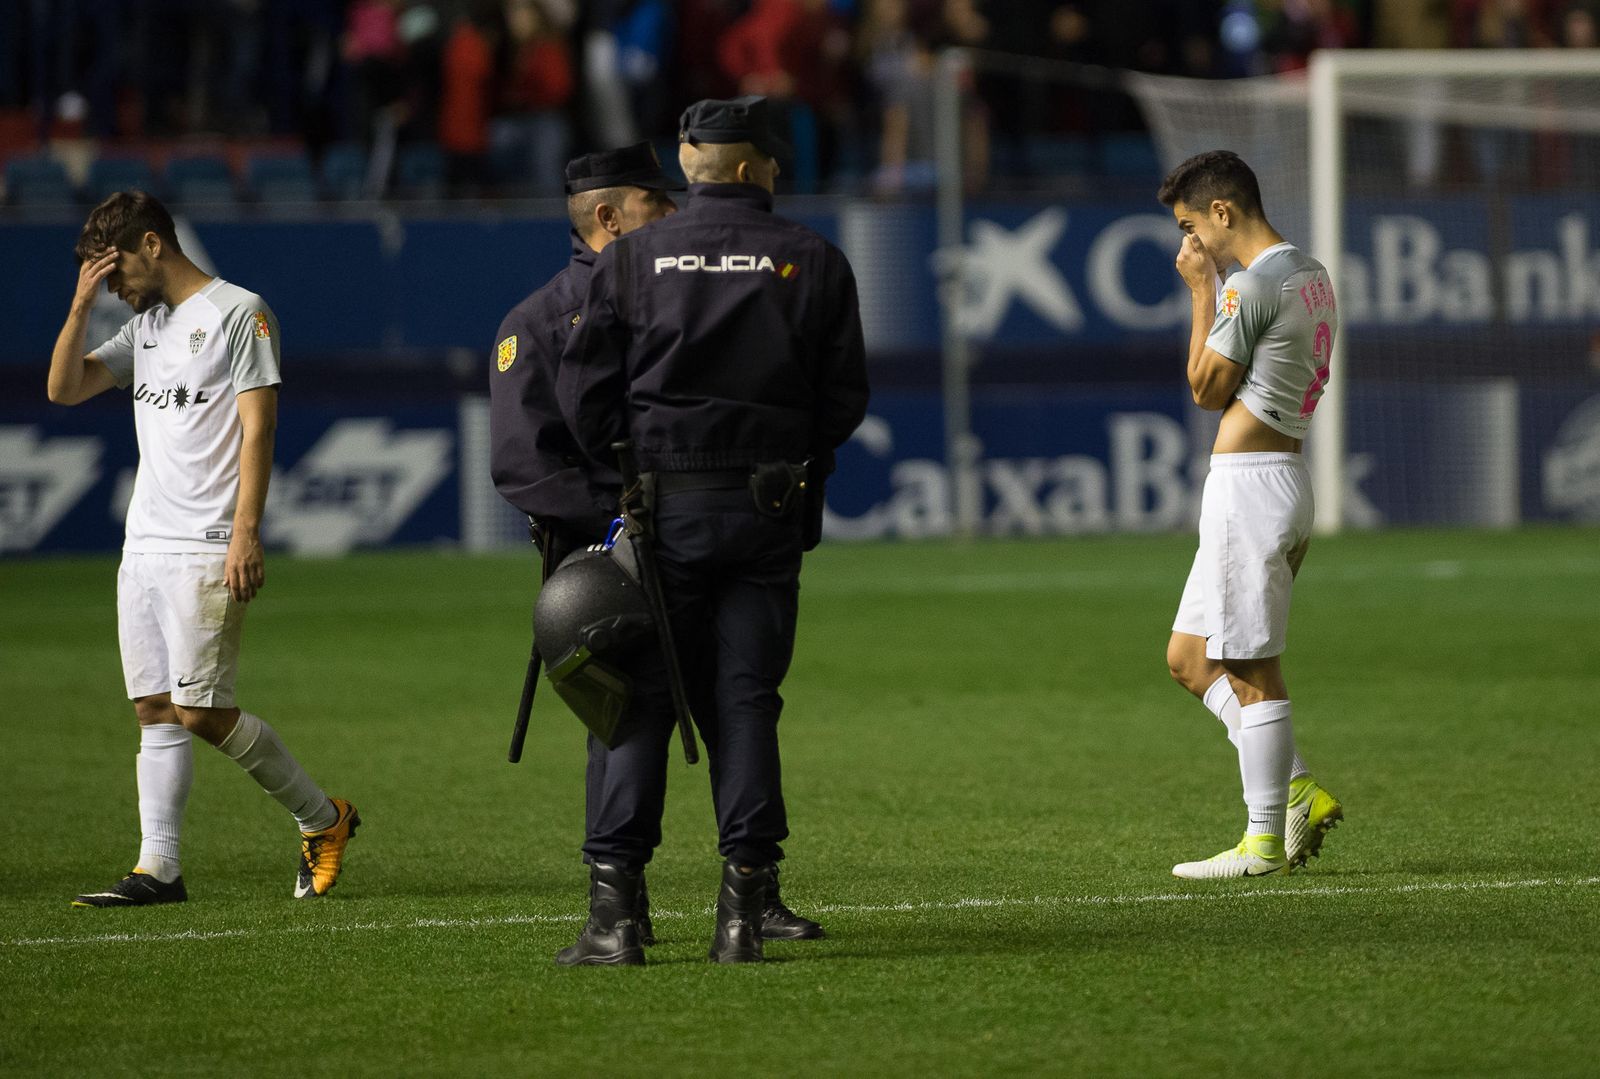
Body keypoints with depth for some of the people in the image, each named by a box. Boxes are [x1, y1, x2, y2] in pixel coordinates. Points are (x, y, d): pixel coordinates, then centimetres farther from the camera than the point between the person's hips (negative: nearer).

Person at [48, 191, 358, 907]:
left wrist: (245, 535, -17)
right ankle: (158, 868, 1)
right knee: (155, 711, 2)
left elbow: (257, 428, -10)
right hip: (144, 547, 8)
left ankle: (321, 819, 4)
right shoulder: (143, 328, 19)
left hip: (206, 551, -8)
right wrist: (81, 308, 2)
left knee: (201, 712, -11)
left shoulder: (238, 312, -5)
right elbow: (64, 389, 16)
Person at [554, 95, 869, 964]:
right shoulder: (813, 263, 2)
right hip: (770, 509, 1)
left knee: (640, 699, 1)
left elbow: (582, 392, -1)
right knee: (744, 699, 5)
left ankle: (613, 906, -5)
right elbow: (846, 396, 3)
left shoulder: (630, 259, 0)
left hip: (661, 502, -1)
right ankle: (746, 902, 2)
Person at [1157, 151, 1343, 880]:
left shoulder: (1252, 283, -16)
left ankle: (1265, 842, -1)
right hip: (1282, 479, 10)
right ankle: (1297, 792, 12)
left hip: (1248, 484, -10)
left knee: (1252, 670, -5)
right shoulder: (1312, 276, 15)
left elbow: (1207, 389, -6)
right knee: (1190, 657, 15)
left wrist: (1202, 292, -2)